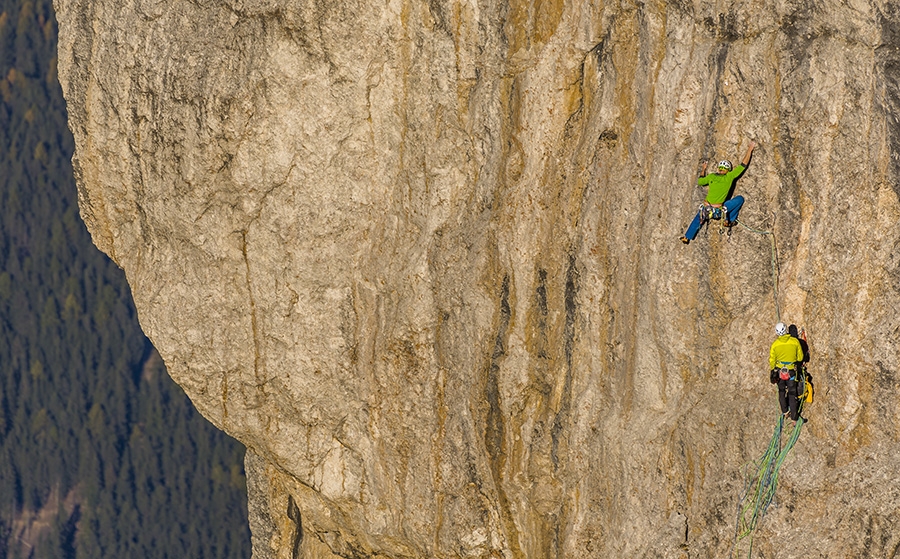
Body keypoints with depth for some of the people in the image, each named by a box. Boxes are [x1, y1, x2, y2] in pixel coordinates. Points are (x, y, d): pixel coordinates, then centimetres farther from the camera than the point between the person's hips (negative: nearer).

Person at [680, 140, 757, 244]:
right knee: (740, 199, 10)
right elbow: (743, 164, -3)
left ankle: (687, 237, 41)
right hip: (719, 211, -3)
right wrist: (750, 149, 6)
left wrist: (703, 170, 34)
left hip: (706, 210, 3)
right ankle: (729, 220, 14)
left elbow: (700, 182, 19)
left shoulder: (711, 176, 0)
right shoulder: (729, 177, -9)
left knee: (698, 219, 36)